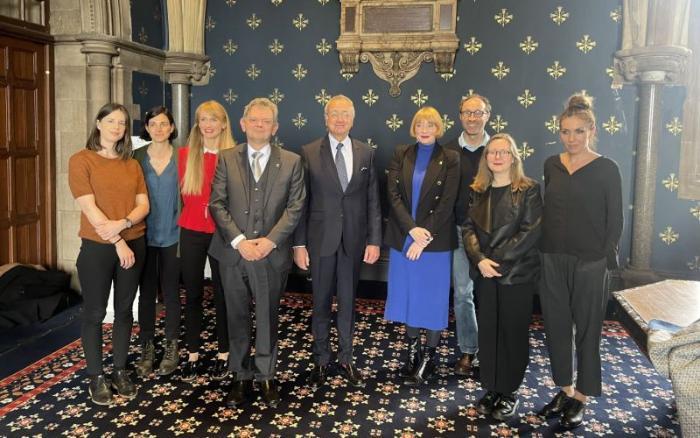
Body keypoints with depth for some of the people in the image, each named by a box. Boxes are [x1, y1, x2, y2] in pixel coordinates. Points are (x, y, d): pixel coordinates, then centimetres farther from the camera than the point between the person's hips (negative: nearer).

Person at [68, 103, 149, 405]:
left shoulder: (132, 164, 8)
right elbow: (89, 208, -12)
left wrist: (123, 223, -18)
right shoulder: (81, 160, -5)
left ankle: (120, 371, 25)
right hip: (97, 247, -4)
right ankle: (96, 376, 19)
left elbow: (144, 205, 2)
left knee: (124, 310, 12)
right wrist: (117, 242, -15)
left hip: (134, 245, 4)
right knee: (94, 313, 6)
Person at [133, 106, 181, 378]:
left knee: (170, 292, 8)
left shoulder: (181, 158, -2)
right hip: (144, 236, 1)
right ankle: (146, 349, 21)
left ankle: (171, 348, 22)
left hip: (172, 235, -1)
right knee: (146, 293, 8)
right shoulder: (136, 157, 1)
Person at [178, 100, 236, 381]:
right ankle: (192, 354, 23)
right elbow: (185, 192, 9)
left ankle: (223, 355, 22)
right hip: (191, 233, 2)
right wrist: (199, 211, 5)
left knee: (222, 294, 8)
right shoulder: (185, 154, 2)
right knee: (193, 294, 10)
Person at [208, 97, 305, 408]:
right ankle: (242, 377, 24)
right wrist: (239, 240, -13)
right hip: (233, 252, 1)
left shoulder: (291, 161, 3)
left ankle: (266, 376, 24)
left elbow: (295, 206, -2)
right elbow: (217, 204, -1)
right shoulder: (226, 159, 5)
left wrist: (270, 241, -13)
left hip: (272, 254, -1)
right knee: (238, 318, 10)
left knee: (268, 318, 9)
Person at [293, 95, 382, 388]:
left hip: (353, 240, 2)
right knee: (321, 303, 10)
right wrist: (299, 244, -6)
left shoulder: (366, 153, 4)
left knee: (348, 302, 12)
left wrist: (374, 240, -2)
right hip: (321, 239, -1)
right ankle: (321, 359, 27)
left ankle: (346, 359, 27)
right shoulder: (309, 153, -3)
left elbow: (372, 200, 4)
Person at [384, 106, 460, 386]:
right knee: (408, 295, 12)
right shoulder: (401, 155, 5)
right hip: (403, 238, 3)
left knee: (432, 298, 5)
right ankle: (412, 350, 28)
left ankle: (428, 357, 19)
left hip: (435, 241, -2)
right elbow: (393, 195, -4)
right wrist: (412, 229, -15)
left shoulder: (449, 159, -3)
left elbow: (446, 203, -9)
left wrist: (424, 238, -15)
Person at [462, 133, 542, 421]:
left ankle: (510, 392, 21)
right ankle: (491, 388, 24)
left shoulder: (528, 190, -6)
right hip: (486, 272, 4)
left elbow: (531, 231, -13)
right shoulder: (479, 190, 8)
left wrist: (498, 259, -16)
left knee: (513, 332, 5)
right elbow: (468, 227, 4)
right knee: (488, 330, 8)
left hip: (517, 273, -4)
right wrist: (479, 259, -13)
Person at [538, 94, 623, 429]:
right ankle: (565, 389, 30)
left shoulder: (606, 169, -7)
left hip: (589, 263, -4)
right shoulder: (552, 165, 5)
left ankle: (581, 397, 24)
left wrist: (606, 260, -9)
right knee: (556, 326, 12)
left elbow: (614, 220, -4)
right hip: (552, 259, 4)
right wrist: (542, 252, 7)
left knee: (587, 329, 8)